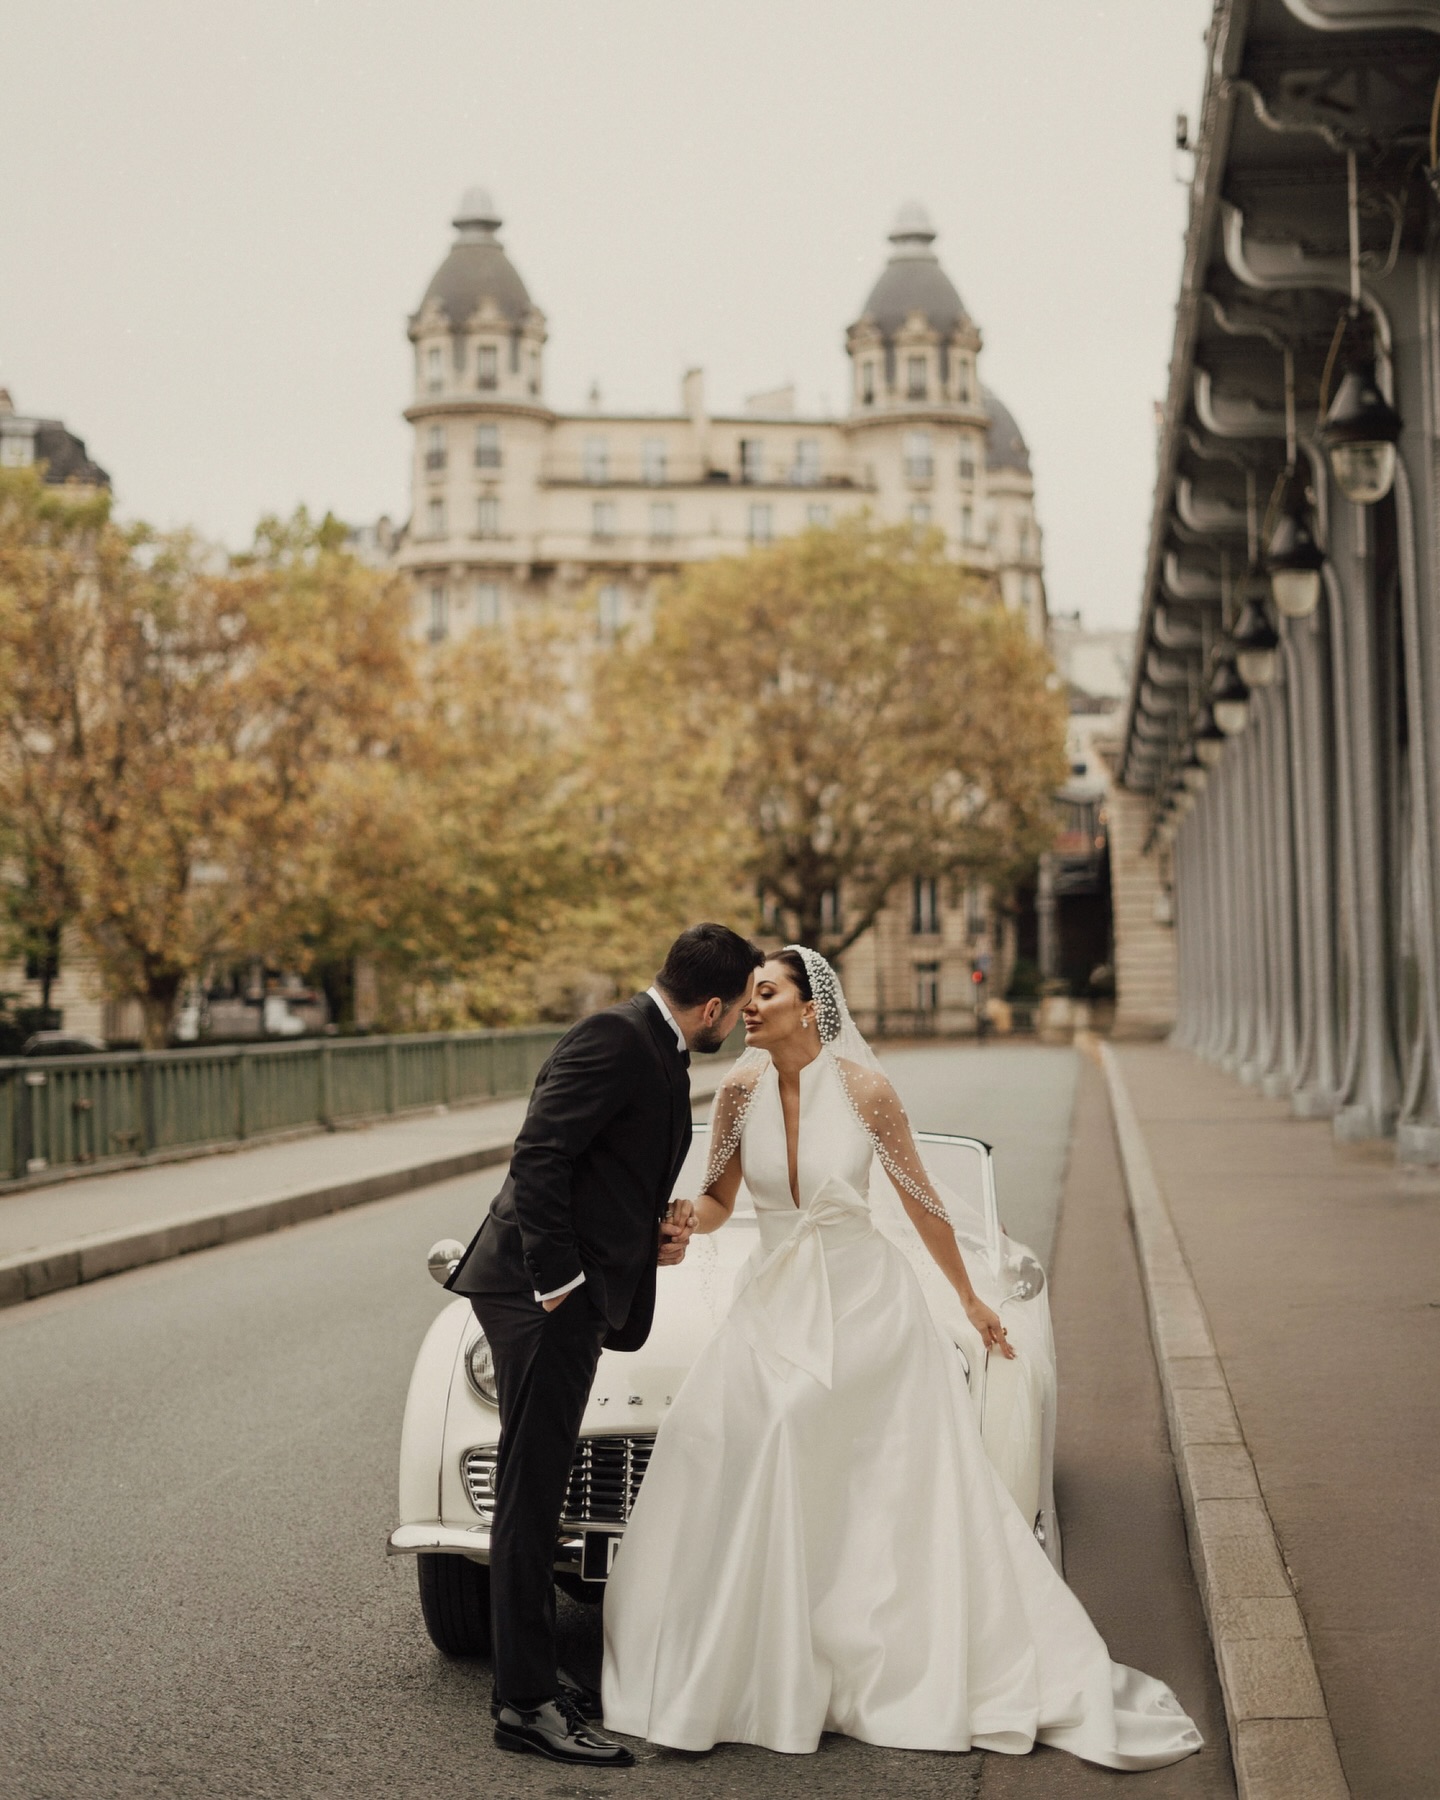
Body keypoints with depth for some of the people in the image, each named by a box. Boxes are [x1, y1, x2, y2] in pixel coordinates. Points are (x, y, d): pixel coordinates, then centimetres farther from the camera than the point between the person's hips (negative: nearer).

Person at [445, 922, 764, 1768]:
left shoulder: (660, 1054, 16)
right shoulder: (615, 1039, -15)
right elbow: (538, 1157, -22)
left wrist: (653, 1230, 7)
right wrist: (556, 1279, -22)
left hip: (572, 1296, 10)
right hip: (545, 1295, -10)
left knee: (538, 1493, 16)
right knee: (531, 1496, -5)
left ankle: (532, 1675, 26)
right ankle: (527, 1704, 1)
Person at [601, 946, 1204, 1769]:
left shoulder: (866, 1088, -14)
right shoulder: (740, 1090, -4)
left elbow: (921, 1201, -2)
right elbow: (718, 1204, 5)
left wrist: (971, 1301, 8)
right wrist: (685, 1218, -20)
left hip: (866, 1303, -4)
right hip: (776, 1306, 4)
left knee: (918, 1499, -3)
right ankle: (721, 1677, 15)